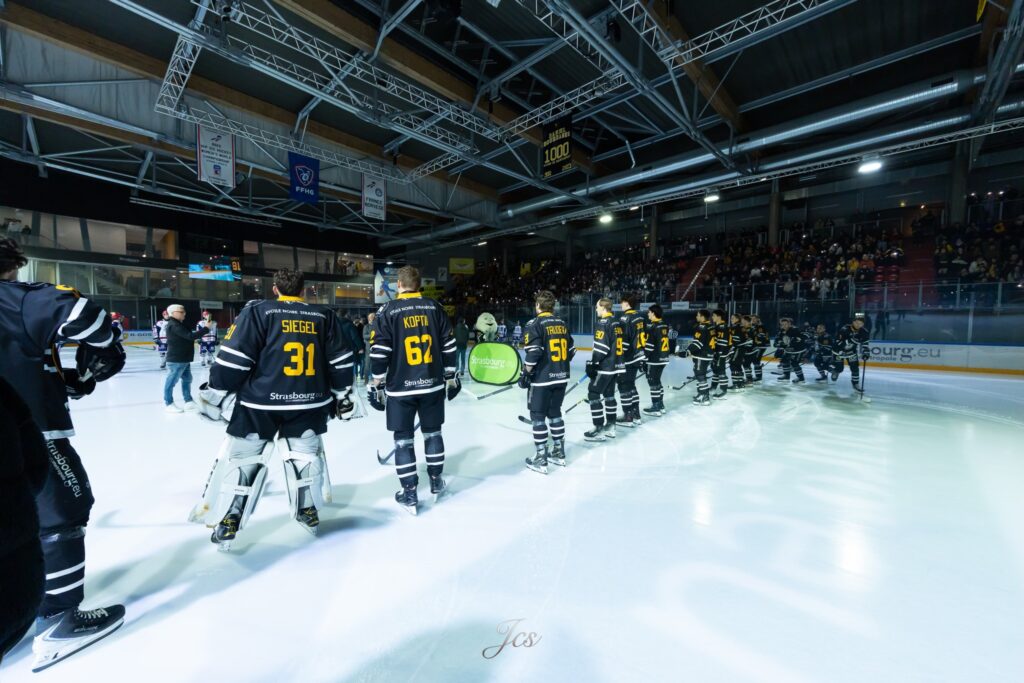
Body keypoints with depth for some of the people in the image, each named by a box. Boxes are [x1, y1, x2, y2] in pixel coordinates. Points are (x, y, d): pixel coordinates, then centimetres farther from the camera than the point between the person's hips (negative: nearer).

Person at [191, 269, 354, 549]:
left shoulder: (257, 311, -5)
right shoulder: (325, 316, 3)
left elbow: (234, 357, -8)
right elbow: (341, 360, 5)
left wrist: (216, 394, 3)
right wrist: (341, 394, 15)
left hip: (260, 403, -2)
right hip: (309, 403, 3)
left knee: (241, 458, 13)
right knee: (306, 454, 18)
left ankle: (227, 523, 21)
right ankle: (308, 512, 30)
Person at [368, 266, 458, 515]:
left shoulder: (387, 311, -6)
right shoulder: (435, 307, 2)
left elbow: (379, 353, -8)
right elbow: (449, 347, 4)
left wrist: (377, 385, 1)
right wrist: (451, 377, 13)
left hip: (400, 388, -3)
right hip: (432, 384, 3)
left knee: (403, 438, 8)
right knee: (432, 432, 17)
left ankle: (409, 494, 14)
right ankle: (436, 483, 30)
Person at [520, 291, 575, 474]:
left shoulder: (535, 324, -11)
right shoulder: (562, 323, 9)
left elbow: (533, 353, -20)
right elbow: (571, 350, 12)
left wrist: (525, 373, -10)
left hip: (542, 378, -7)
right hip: (561, 377, 7)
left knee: (538, 416, 3)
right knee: (555, 413, 18)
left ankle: (540, 460, 7)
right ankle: (559, 453, 26)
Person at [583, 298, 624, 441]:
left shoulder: (603, 323, -15)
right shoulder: (618, 323, 13)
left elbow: (601, 348, -21)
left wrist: (592, 364, -16)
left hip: (606, 366, -10)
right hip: (616, 365, 10)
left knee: (593, 394, -4)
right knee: (609, 394, 17)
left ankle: (600, 429, -3)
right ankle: (610, 427, 23)